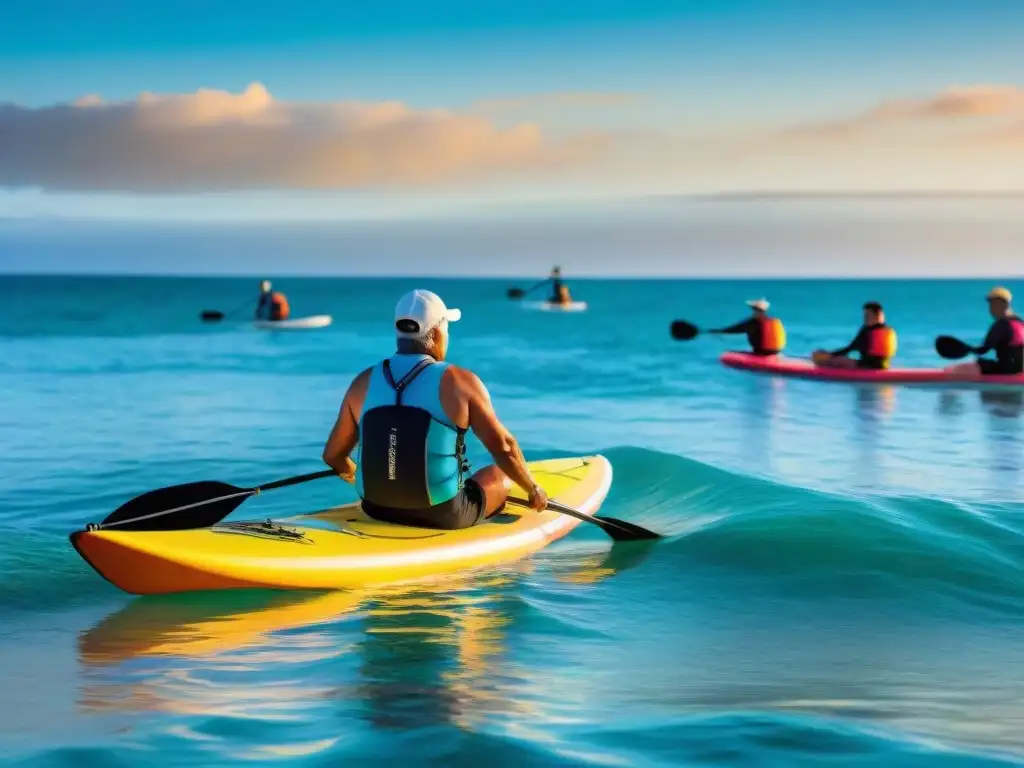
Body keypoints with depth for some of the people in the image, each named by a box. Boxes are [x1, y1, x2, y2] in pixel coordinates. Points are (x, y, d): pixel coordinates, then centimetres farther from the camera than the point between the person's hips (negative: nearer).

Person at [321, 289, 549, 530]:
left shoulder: (364, 382, -2)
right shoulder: (459, 382, -11)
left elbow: (333, 455, 5)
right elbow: (504, 447, -7)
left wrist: (347, 471, 28)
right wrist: (533, 489, 10)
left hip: (377, 511, 5)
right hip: (443, 517, -4)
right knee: (499, 474, 23)